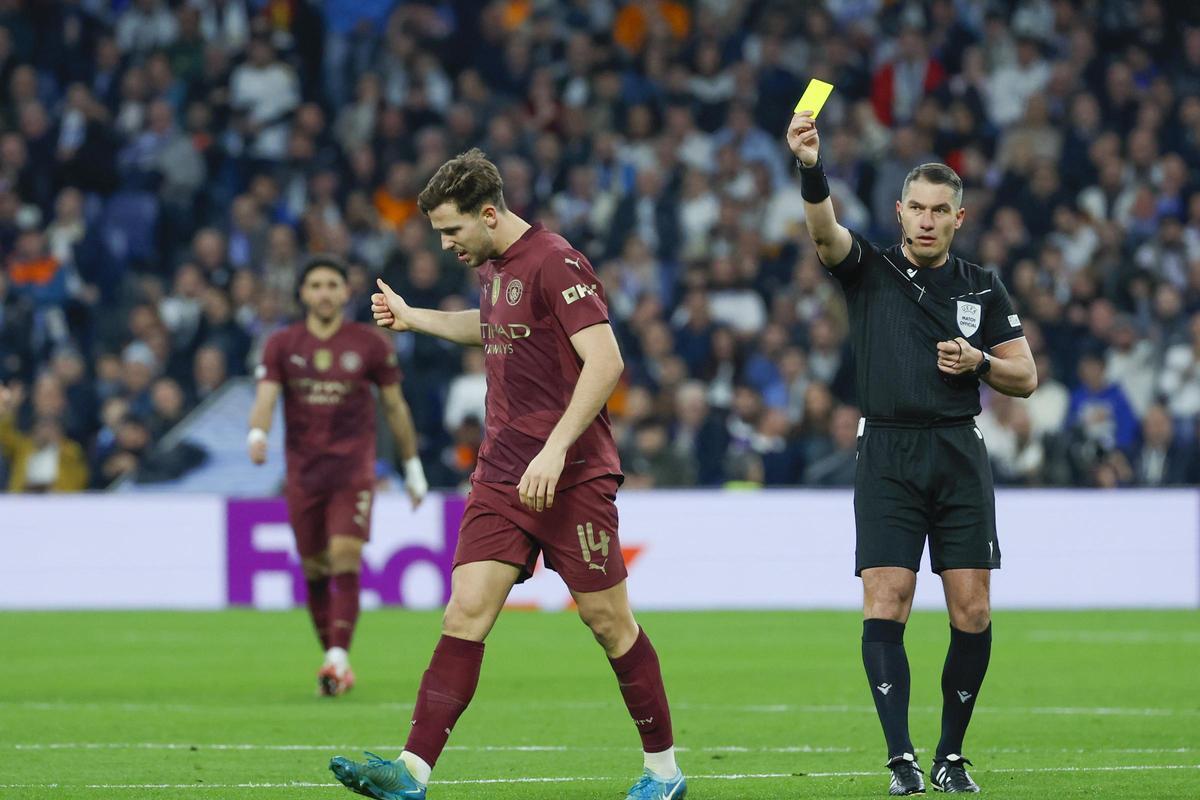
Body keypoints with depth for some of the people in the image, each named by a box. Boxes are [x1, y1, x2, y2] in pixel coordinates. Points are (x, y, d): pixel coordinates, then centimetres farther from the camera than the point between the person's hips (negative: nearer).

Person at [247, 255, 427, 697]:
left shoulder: (369, 343, 2)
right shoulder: (282, 345, 4)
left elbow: (395, 406, 10)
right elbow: (265, 397, -7)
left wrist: (413, 466, 12)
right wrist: (257, 433, -29)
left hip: (353, 468, -2)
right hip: (303, 472, 2)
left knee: (345, 557, -17)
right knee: (315, 569, 6)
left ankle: (339, 658, -23)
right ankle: (332, 657, 20)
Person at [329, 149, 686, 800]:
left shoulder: (555, 264, -13)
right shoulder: (492, 268, 13)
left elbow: (605, 362, -21)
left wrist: (555, 449, -27)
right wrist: (411, 317, 36)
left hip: (570, 478, -7)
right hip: (499, 478, 7)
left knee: (608, 621, 1)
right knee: (466, 613, -5)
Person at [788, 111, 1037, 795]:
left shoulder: (983, 288, 11)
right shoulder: (869, 269, 5)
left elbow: (1026, 378, 14)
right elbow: (825, 231, -17)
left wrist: (980, 363, -8)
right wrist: (811, 169, -36)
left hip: (961, 455, 2)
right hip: (887, 454, -2)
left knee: (972, 613, -3)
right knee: (885, 605, -12)